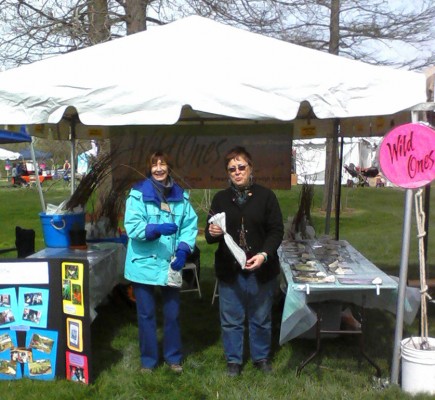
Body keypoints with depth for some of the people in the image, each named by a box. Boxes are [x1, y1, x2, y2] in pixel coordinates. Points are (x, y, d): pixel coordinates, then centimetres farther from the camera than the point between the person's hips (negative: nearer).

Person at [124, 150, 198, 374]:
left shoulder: (180, 196, 3)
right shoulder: (138, 193, -7)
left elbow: (190, 225, 1)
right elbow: (132, 226, -16)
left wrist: (183, 249, -14)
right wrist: (158, 229, -30)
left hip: (170, 264, 3)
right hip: (144, 263, -2)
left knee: (172, 313, 14)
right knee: (146, 314, 10)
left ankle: (173, 356, 33)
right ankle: (148, 359, 28)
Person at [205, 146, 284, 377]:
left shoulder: (266, 196, -1)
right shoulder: (220, 199, 4)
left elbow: (277, 231, -4)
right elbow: (209, 236, 5)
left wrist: (264, 254, -21)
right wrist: (213, 233, -19)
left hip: (261, 269, -1)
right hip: (229, 270, 1)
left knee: (261, 318, 14)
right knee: (231, 319, 11)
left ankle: (261, 357, 34)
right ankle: (233, 360, 29)